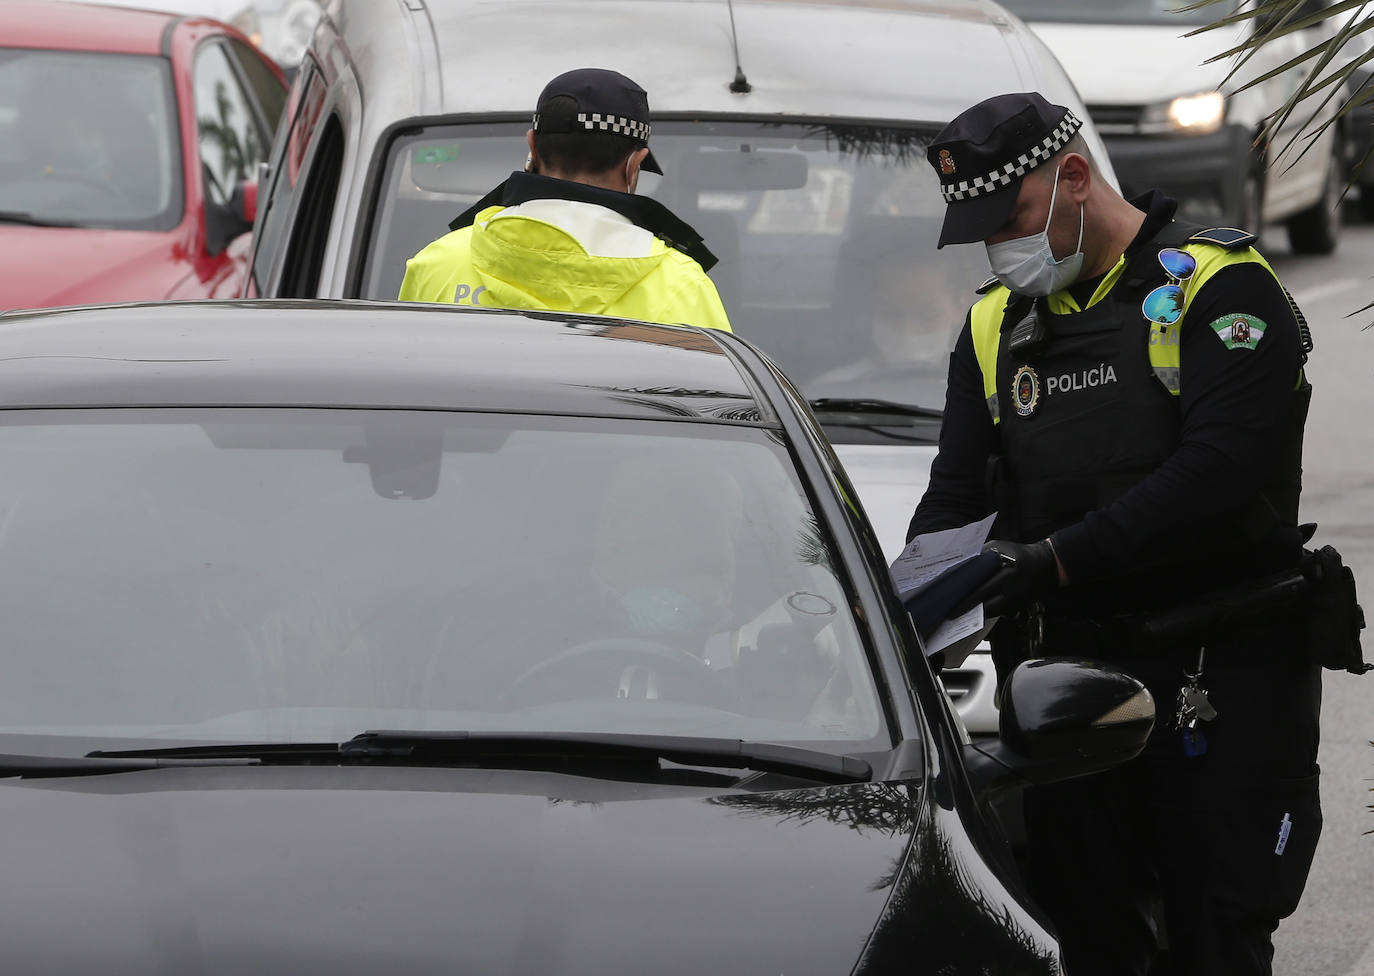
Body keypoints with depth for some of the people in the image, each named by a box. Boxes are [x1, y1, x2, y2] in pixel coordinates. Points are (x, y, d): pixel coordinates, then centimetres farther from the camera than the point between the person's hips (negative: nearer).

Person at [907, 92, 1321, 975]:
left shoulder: (1218, 285, -7)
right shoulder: (996, 327, 14)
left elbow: (1219, 469, -19)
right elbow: (956, 499, 13)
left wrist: (1058, 561, -24)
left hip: (1220, 672, -5)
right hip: (1066, 668, 5)